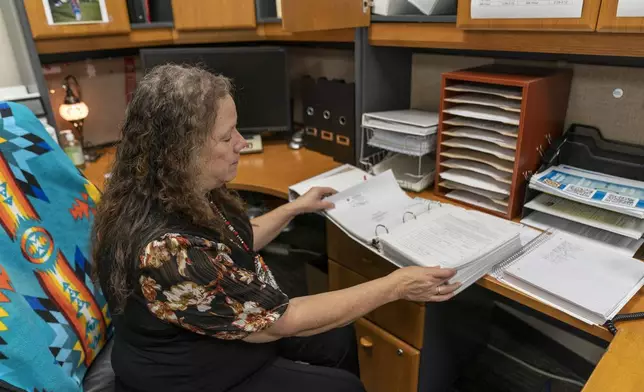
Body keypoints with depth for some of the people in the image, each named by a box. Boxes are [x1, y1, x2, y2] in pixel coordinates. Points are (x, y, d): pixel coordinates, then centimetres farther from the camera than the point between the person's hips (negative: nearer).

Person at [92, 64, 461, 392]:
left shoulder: (185, 193, -11)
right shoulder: (166, 249, -39)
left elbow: (232, 244, 8)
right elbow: (281, 321, -31)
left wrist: (295, 208, 10)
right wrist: (395, 285, -26)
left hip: (237, 325, 7)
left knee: (336, 338, 13)